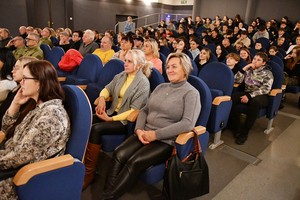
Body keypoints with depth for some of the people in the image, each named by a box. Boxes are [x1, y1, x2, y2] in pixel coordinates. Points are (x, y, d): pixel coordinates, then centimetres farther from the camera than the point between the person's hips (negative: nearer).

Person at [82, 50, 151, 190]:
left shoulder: (143, 84, -11)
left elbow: (134, 111, -16)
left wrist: (111, 119, -19)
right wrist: (102, 98, -5)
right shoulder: (121, 76, 12)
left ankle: (88, 173, -14)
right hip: (113, 112, 7)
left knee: (96, 129, -26)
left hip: (126, 121, -7)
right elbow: (107, 88, 20)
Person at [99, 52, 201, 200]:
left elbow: (188, 123, -17)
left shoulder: (191, 93, -3)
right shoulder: (160, 87, 18)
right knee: (119, 154, -20)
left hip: (166, 141, -5)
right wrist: (139, 129, -2)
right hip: (145, 134, 6)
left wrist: (155, 134, -18)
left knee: (135, 162, -26)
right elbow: (144, 110, 19)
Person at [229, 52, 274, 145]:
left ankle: (245, 132, -32)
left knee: (255, 102, -41)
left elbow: (266, 89, -9)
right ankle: (236, 127, -21)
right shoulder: (248, 70, 18)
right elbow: (236, 80, 9)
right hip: (247, 94, 4)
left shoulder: (267, 73, 6)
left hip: (261, 96, -4)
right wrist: (245, 68, 1)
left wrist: (249, 96, -21)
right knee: (230, 98, -27)